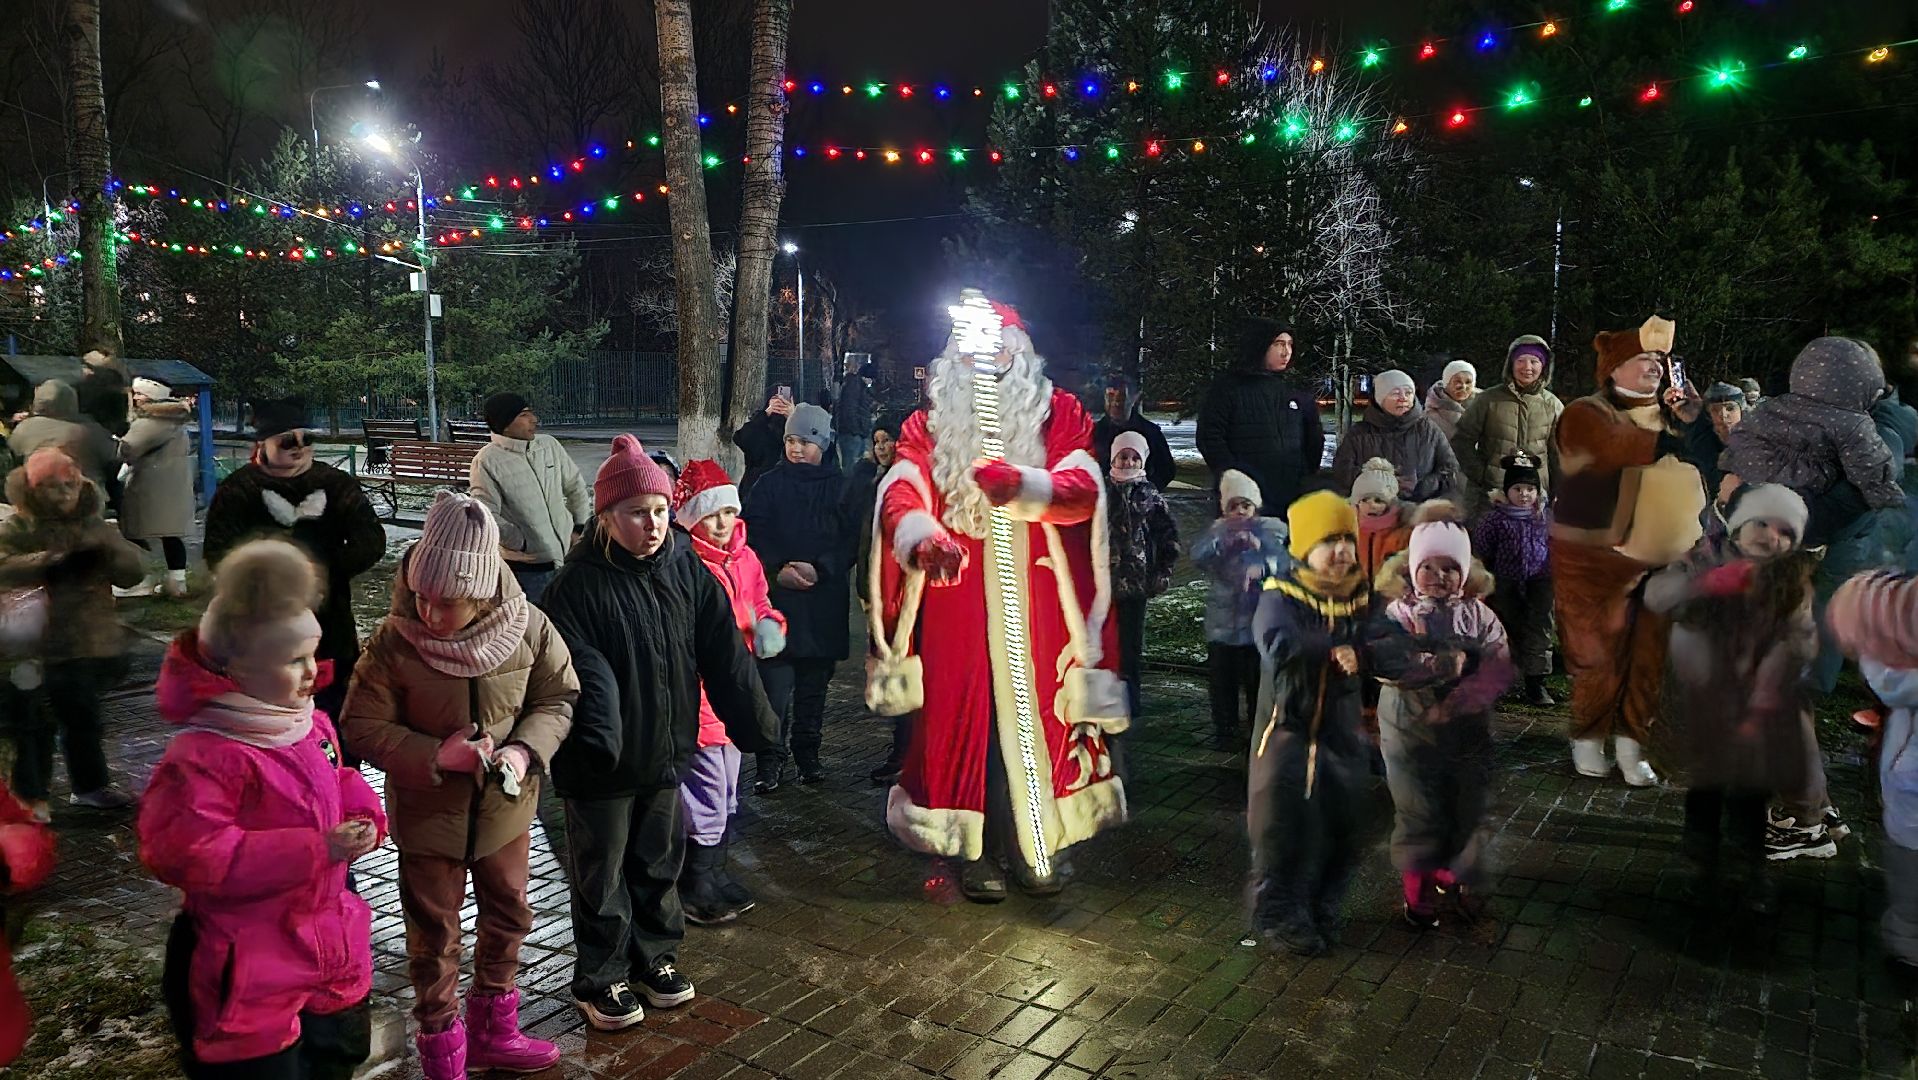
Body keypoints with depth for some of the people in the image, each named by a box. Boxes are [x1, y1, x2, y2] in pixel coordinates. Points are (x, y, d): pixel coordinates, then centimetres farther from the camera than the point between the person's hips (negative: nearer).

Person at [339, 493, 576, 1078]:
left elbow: (559, 698, -4)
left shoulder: (528, 627, -16)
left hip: (505, 807, 3)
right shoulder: (393, 640, -21)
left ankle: (494, 1031, 44)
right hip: (428, 814, -3)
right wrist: (437, 755, -27)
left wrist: (525, 750, -21)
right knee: (434, 938, 12)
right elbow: (363, 727, -14)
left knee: (507, 919, 21)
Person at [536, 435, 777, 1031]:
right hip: (602, 763, -4)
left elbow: (724, 654, 0)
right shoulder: (577, 584, -16)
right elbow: (582, 670, -25)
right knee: (602, 873, 11)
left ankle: (654, 954, 40)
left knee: (659, 860, 20)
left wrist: (754, 721, -1)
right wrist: (599, 735, -37)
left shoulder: (687, 571, -1)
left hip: (665, 752, 5)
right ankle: (599, 978, 28)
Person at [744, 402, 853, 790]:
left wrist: (819, 569, -14)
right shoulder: (769, 484, 4)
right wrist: (778, 569, -15)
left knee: (815, 683, 11)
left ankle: (807, 752, 24)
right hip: (777, 596, -1)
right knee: (775, 682, -4)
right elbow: (753, 536, 0)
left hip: (825, 599, 1)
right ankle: (771, 759, 4)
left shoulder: (839, 486, 4)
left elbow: (851, 541, -1)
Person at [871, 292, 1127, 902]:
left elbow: (1083, 490, -9)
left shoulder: (1057, 414, 8)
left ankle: (1036, 843, 18)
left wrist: (1025, 485, -29)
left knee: (1037, 712, 4)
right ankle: (973, 848, 13)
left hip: (1037, 600, 0)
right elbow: (900, 493, -7)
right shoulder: (929, 423, 9)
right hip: (957, 598, 0)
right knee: (963, 715, 1)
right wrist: (920, 538, -29)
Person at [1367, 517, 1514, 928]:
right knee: (1419, 813, 5)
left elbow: (1498, 669, -13)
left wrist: (1454, 705, -26)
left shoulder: (1479, 616, 0)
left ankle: (1455, 878, 36)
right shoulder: (1397, 614, -6)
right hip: (1409, 730, -2)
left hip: (1468, 732, 3)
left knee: (1470, 810, 11)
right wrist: (1446, 663, -27)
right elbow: (1381, 659, -25)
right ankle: (1418, 890, 24)